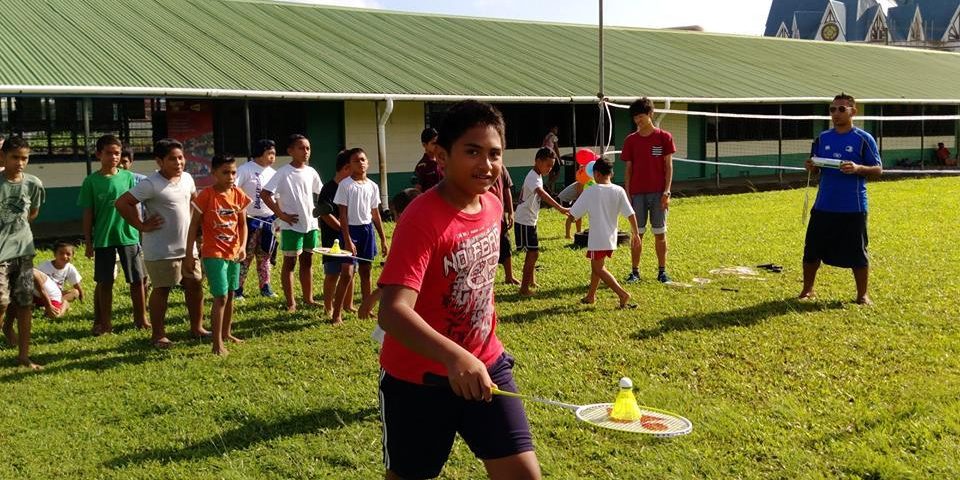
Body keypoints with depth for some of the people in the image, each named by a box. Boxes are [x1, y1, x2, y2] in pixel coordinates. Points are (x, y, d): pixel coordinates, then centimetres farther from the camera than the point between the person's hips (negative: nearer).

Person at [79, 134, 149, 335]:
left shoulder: (128, 177, 1)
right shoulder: (91, 181, -2)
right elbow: (88, 213, 1)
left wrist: (141, 232, 6)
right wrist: (88, 242, 1)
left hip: (128, 236, 1)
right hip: (103, 239, -1)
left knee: (137, 280, 4)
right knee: (104, 283, 8)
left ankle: (141, 319, 17)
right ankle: (104, 322, 19)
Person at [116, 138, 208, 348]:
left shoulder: (187, 178, 5)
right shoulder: (151, 185, -17)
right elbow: (122, 203, -19)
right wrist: (141, 226, -16)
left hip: (187, 247, 7)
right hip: (161, 251, -7)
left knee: (194, 285, 11)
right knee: (162, 290, 2)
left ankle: (197, 328, 26)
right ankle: (158, 335, 15)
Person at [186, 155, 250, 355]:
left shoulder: (239, 195, 1)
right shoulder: (206, 195, -14)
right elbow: (194, 226, -8)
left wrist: (243, 246, -7)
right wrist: (189, 255, -9)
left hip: (233, 253, 6)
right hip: (213, 254, -6)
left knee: (230, 295, 16)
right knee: (221, 297, -10)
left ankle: (226, 333, 33)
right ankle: (217, 344, -4)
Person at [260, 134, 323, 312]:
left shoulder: (311, 172, 6)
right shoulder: (283, 173, -11)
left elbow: (321, 194, 18)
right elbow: (264, 194, -14)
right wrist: (282, 215, -15)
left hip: (311, 224, 5)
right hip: (292, 225, -5)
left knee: (307, 261, 13)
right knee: (290, 262, 2)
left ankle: (308, 298, 23)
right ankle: (290, 302, 9)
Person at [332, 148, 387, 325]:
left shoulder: (372, 186, 6)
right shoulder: (345, 184, -8)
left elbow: (375, 214, 12)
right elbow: (343, 214, -10)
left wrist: (383, 239, 12)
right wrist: (347, 240, -15)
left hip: (367, 229, 5)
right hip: (351, 229, -5)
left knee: (366, 271, 13)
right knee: (347, 273, -10)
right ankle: (337, 313, -2)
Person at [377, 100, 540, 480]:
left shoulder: (493, 206, -1)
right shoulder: (422, 219, -24)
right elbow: (392, 312, -35)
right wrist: (454, 357, -50)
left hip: (485, 367, 6)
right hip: (418, 380, -5)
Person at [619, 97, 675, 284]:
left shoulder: (664, 137, 0)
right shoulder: (630, 140, 6)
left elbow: (668, 166, 0)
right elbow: (628, 169, 8)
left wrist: (667, 191, -8)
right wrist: (627, 194, 2)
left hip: (658, 193, -2)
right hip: (637, 193, 2)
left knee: (660, 233, 4)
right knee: (637, 233, 5)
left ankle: (662, 271, 13)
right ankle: (635, 271, 12)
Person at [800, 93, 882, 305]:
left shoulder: (864, 139, -3)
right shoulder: (822, 139, 9)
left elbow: (878, 169, -3)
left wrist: (858, 168, -22)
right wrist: (811, 167, -7)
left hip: (853, 208, -4)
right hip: (823, 207, 4)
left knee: (857, 253, 4)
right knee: (811, 250, 8)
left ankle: (862, 295, 18)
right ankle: (807, 290, 24)